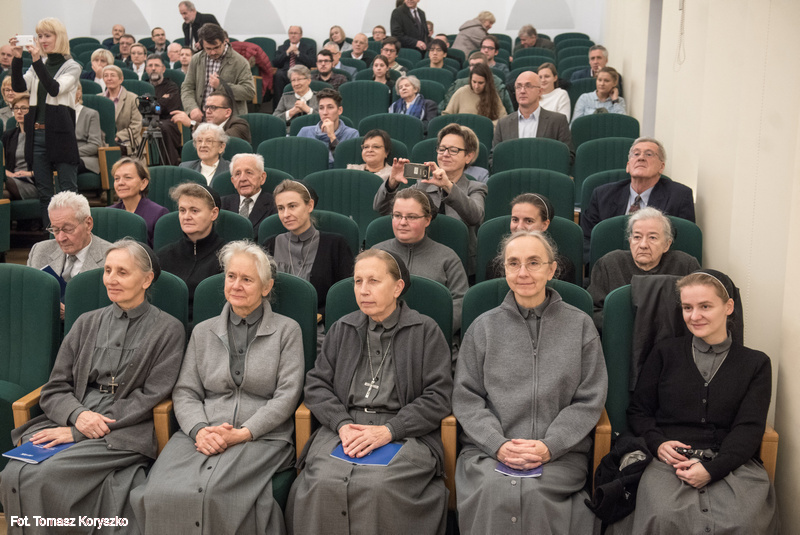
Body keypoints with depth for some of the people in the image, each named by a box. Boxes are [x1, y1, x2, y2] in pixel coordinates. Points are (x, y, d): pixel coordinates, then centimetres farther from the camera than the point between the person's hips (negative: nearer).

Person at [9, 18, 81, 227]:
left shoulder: (72, 67, 0)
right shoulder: (38, 66, 14)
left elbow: (55, 89, -17)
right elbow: (19, 87, 0)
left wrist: (37, 61, -24)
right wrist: (17, 58, -12)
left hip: (61, 135, -5)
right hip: (38, 134, 6)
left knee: (68, 191, -4)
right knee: (43, 192, 9)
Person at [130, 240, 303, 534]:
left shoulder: (287, 330, 9)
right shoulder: (203, 331, 19)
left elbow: (287, 395, 0)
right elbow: (185, 392, 12)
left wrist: (243, 433, -12)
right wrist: (200, 430, -9)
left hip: (262, 436, -3)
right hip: (203, 435, 3)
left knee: (216, 493, -32)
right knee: (161, 494, -26)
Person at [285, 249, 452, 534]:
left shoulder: (426, 331, 7)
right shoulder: (341, 329, 20)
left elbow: (438, 396, -1)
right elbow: (316, 384, 13)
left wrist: (389, 430, -12)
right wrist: (343, 424, -6)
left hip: (405, 432, -3)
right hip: (343, 428, 3)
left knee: (379, 487, -33)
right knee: (321, 485, -28)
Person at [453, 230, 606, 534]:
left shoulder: (580, 325, 10)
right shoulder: (483, 327, 11)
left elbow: (589, 401, 5)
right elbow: (466, 398, 7)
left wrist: (550, 446, -10)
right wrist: (498, 444, -10)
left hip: (560, 454, 0)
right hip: (488, 450, 1)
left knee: (533, 493, -30)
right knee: (492, 490, -30)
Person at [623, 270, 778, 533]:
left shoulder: (756, 363, 15)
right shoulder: (665, 353, 17)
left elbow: (749, 428, 4)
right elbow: (638, 411, 16)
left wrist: (712, 469, -13)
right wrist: (657, 443, -7)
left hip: (731, 461, 1)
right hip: (670, 460, 0)